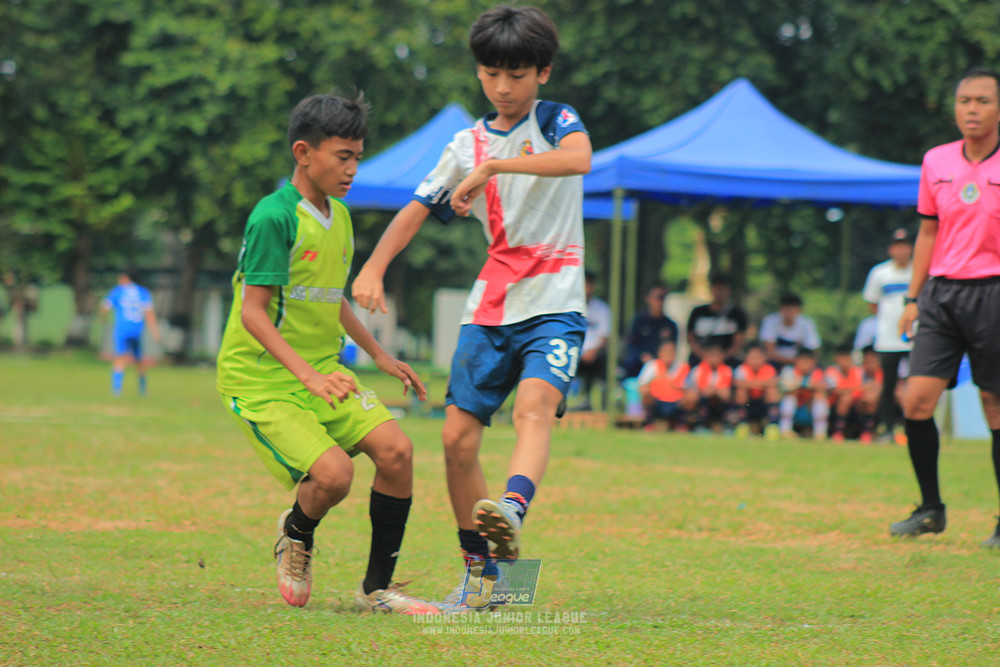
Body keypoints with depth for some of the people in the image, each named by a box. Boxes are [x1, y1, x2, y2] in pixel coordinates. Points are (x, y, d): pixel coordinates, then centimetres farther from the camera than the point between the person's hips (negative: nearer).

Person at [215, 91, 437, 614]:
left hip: (323, 374, 8)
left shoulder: (339, 217, 10)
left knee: (396, 450, -12)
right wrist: (309, 376, -29)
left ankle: (377, 589, 1)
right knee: (333, 473, -25)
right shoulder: (274, 217, -16)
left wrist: (379, 355, 27)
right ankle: (296, 532, 12)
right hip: (260, 381, -8)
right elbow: (252, 312, -20)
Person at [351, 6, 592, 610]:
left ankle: (512, 510, -54)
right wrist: (373, 268, 0)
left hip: (554, 305, -5)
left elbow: (579, 159, -24)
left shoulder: (557, 121, 0)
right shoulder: (469, 145, 13)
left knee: (534, 405, -30)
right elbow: (419, 210, 15)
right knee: (458, 436, -1)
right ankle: (482, 570, 10)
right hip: (491, 305, 5)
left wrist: (495, 166, -27)